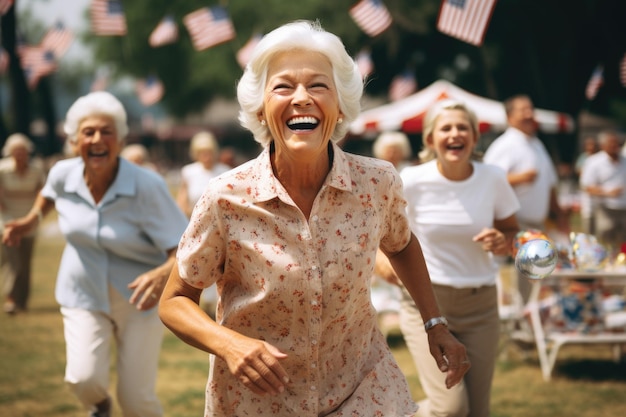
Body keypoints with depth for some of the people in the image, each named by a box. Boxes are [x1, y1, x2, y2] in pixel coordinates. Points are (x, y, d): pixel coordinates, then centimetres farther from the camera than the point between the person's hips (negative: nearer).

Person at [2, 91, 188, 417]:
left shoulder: (147, 186, -22)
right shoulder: (63, 174, -9)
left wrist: (164, 273, -43)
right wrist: (32, 219, 6)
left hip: (138, 296, -2)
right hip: (84, 295, 2)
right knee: (84, 380, -20)